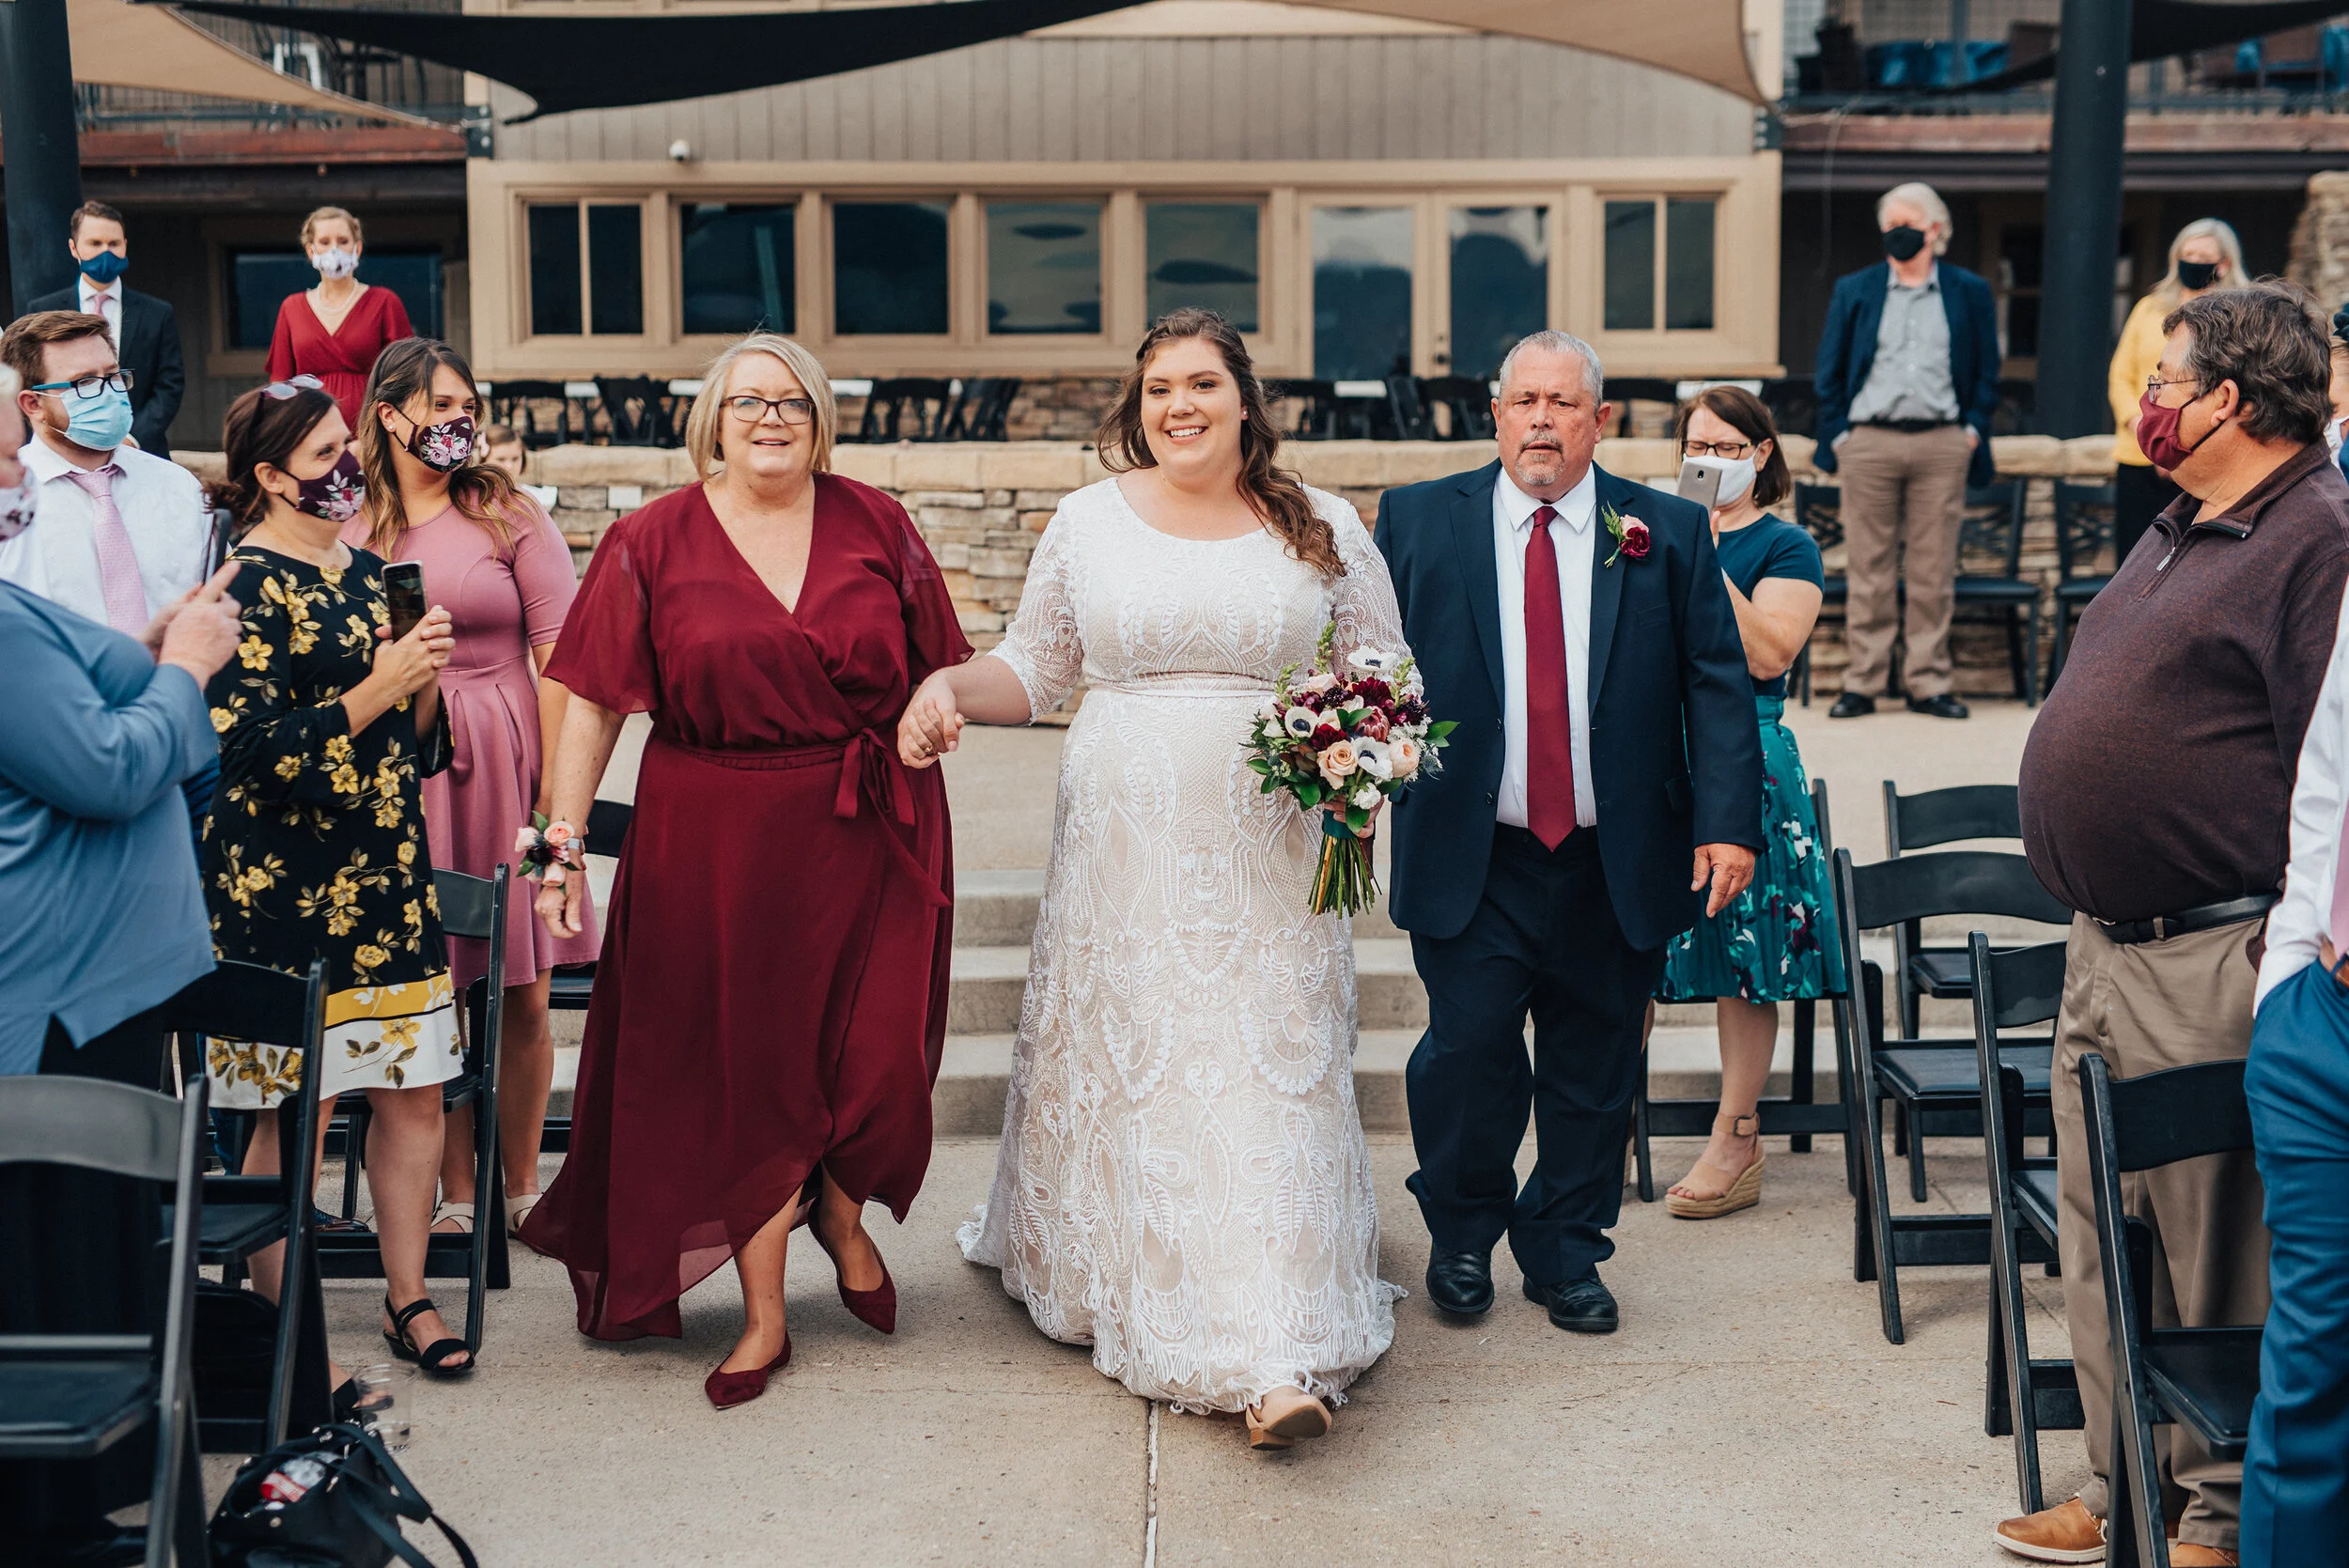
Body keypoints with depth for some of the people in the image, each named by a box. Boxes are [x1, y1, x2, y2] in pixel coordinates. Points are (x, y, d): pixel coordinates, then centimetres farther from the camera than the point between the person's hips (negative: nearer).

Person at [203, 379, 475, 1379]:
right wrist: (377, 688, -17)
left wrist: (426, 675, -2)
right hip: (286, 880, -7)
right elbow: (251, 749, -16)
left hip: (390, 866, 7)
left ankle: (408, 1298, 20)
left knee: (414, 1092, 7)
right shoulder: (248, 586, -9)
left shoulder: (366, 570, 14)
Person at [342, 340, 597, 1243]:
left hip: (502, 760, -1)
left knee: (523, 996, 3)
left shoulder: (508, 517, 1)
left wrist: (553, 798, -9)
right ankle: (456, 1194, 16)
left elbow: (559, 658, -3)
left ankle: (521, 1186, 18)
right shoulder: (352, 535, 7)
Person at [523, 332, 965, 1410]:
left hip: (866, 834, 1)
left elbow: (935, 668, 12)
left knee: (873, 1052, 2)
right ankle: (763, 1313, 19)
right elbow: (592, 703, -2)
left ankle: (845, 1213, 36)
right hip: (715, 840, -1)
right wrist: (562, 841, -7)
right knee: (740, 1065, 5)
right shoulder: (654, 542, 0)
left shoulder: (874, 525, 5)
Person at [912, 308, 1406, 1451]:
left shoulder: (1322, 531, 5)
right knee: (1121, 1064, 5)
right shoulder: (1090, 520, 7)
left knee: (1267, 1073, -6)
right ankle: (1111, 1281, 29)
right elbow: (1033, 666, 12)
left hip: (1267, 855, -1)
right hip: (1122, 849, 1)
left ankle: (1277, 1362, -6)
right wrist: (948, 686, -7)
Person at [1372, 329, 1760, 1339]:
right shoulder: (1418, 521, 4)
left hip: (1616, 867, 1)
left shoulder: (1668, 533, 4)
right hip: (1471, 864, -1)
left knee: (1594, 1073, 9)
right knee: (1468, 1055, -3)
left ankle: (1565, 1256, 29)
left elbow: (1720, 684, 1)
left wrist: (1727, 823, -8)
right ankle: (1462, 1236, 24)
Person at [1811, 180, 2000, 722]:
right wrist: (1837, 435, 2)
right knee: (1870, 571, 1)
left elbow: (1987, 372, 13)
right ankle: (1863, 682, 5)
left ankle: (1928, 682, 7)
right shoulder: (1854, 290, 10)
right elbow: (1829, 372, 11)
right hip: (1869, 442, 0)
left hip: (1941, 444, 0)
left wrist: (1973, 430, 2)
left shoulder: (1969, 292, 10)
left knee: (1934, 572, 1)